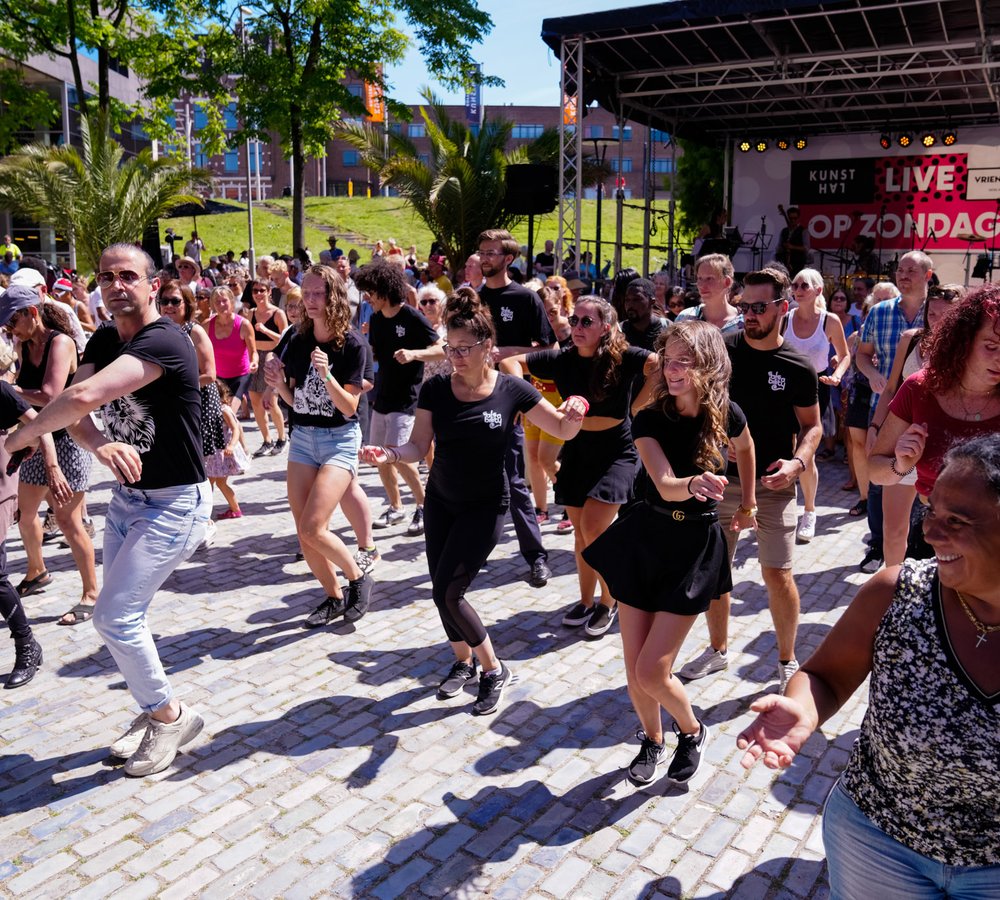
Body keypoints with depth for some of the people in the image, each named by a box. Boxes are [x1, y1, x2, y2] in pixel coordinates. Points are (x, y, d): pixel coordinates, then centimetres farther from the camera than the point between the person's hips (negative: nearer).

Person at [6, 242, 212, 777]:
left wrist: (18, 439, -19)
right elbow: (74, 407, -7)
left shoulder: (163, 342, -23)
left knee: (115, 616, -9)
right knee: (119, 614, 14)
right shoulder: (103, 341, 5)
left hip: (174, 503, -8)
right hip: (126, 496, 8)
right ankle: (153, 712, 33)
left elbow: (82, 398, -33)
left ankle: (170, 716, 12)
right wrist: (99, 444, -28)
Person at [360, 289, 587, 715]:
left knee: (448, 593, -9)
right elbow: (419, 446, -7)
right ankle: (463, 661, 36)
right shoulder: (435, 388, -9)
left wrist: (573, 414, -30)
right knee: (442, 590, 10)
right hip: (440, 499, 4)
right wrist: (390, 454, -28)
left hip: (485, 506, -4)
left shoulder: (511, 389, -14)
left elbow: (563, 430, -7)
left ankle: (494, 669, 12)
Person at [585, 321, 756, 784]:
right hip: (645, 537, 2)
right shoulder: (649, 420, -11)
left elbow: (746, 448, 15)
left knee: (652, 671, -6)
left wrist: (747, 502, 21)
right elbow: (665, 485, -24)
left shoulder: (727, 414, -9)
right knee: (634, 669, 6)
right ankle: (652, 741, 36)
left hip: (696, 546, -2)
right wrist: (694, 484, -46)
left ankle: (693, 731, 26)